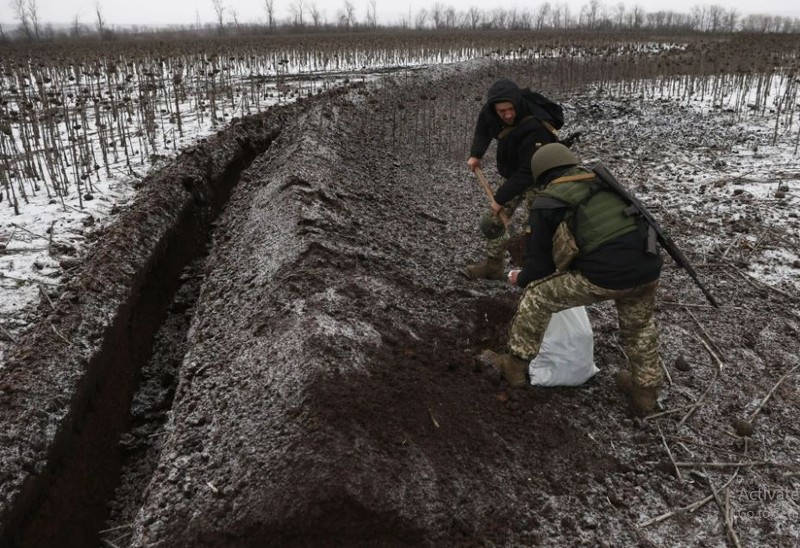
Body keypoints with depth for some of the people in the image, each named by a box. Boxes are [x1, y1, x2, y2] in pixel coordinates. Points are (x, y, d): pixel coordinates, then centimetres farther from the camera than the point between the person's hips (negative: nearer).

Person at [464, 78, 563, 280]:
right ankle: (494, 265, 28)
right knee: (492, 222, 11)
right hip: (512, 174, 7)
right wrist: (476, 154, -1)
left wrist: (501, 197, -28)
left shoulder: (535, 128, -37)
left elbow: (528, 172, -34)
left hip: (537, 180, -7)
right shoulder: (491, 111, -16)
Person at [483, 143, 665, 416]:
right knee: (640, 327, 32)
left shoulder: (546, 204, 8)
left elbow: (538, 265, 10)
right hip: (648, 266, 5)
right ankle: (645, 391, 46)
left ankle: (516, 365, 26)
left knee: (537, 295, 16)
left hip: (603, 275, -5)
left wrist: (520, 278, 32)